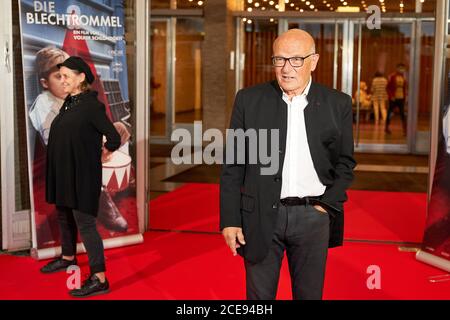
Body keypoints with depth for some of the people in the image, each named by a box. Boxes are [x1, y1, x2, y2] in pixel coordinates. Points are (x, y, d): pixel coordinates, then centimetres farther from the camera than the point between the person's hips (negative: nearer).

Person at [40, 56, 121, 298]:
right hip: (63, 173, 9)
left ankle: (99, 279, -3)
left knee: (84, 223, -8)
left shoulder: (91, 105, -16)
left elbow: (114, 138, -19)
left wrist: (102, 155, -3)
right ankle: (68, 258, 44)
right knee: (64, 216, 23)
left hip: (82, 175, -9)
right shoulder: (69, 102, 9)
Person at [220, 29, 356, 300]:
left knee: (310, 294, 13)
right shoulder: (249, 100, 0)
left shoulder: (338, 104, 1)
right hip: (260, 216, 0)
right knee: (259, 295, 10)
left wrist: (327, 206, -4)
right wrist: (230, 220, -2)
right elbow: (233, 165, 1)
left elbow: (345, 163, 8)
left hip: (313, 215, 1)